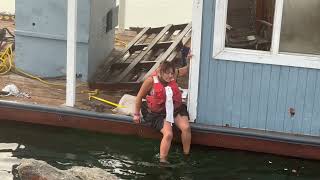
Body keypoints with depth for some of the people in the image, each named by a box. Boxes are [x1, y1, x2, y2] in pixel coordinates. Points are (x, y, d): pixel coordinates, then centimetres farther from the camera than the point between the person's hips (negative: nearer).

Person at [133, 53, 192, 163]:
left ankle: (186, 154, -1)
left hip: (176, 109, 4)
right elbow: (140, 97, -2)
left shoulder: (173, 75, -4)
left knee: (186, 128, -20)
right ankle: (162, 160, -17)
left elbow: (187, 70, 13)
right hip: (159, 113, -4)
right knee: (168, 134, -26)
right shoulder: (151, 80, -15)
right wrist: (137, 114, 5)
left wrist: (190, 61, -10)